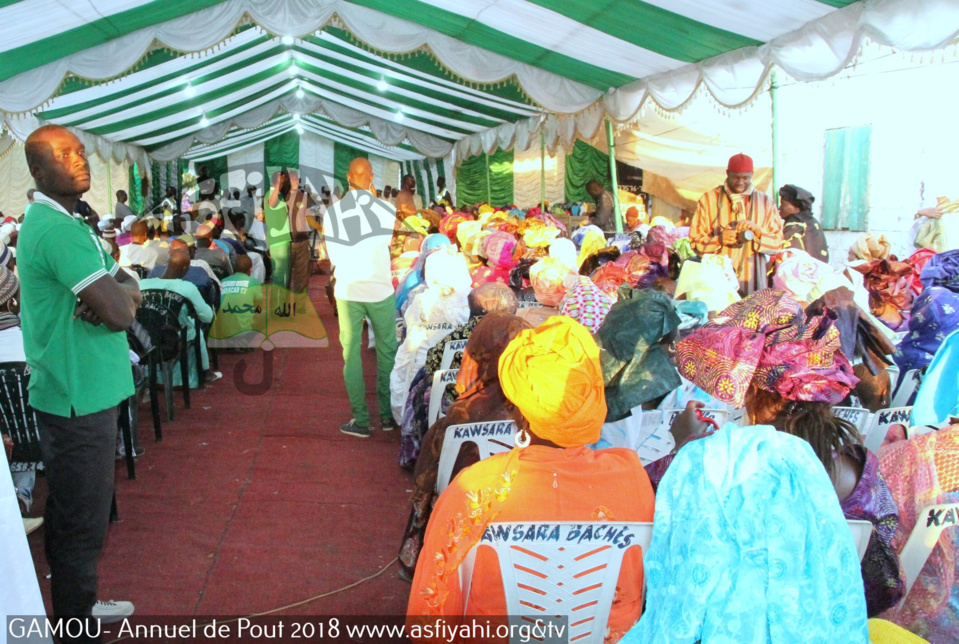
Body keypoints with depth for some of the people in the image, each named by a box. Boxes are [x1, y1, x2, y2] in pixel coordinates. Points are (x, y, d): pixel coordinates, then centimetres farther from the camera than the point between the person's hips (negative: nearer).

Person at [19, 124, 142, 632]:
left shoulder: (64, 221, 14)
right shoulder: (57, 228, -19)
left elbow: (129, 292, 12)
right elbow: (119, 311, -26)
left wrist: (115, 294, -10)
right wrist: (118, 293, -4)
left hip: (80, 392, 10)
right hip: (78, 399, -10)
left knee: (75, 513, 22)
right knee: (81, 519, 2)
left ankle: (78, 605, 39)